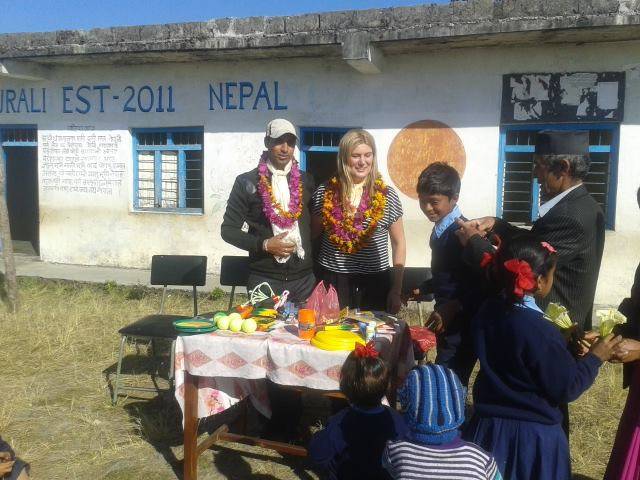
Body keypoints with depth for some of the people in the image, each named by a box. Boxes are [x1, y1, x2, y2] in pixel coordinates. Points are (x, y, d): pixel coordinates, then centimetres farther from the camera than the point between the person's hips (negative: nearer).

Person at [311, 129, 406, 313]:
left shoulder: (387, 195, -1)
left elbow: (399, 244, 4)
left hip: (375, 284, 0)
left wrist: (396, 291, 2)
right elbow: (312, 236, 10)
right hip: (331, 281, 0)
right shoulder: (325, 193, 0)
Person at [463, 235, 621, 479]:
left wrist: (564, 342, 10)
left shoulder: (487, 312, -5)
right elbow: (566, 389, -16)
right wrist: (594, 357, -3)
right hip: (532, 436, -5)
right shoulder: (541, 332, -25)